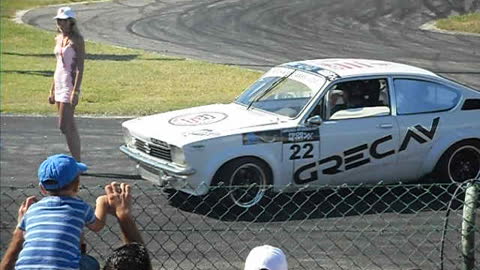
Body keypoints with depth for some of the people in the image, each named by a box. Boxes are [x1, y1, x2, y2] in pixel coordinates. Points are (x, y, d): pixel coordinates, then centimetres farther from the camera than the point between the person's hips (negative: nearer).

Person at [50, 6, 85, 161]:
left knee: (65, 126, -12)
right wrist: (52, 90, 19)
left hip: (70, 83, -8)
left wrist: (75, 91, -22)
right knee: (70, 126, 10)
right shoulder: (59, 38, 13)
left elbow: (80, 67, -15)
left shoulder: (77, 40, -11)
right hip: (59, 83, 8)